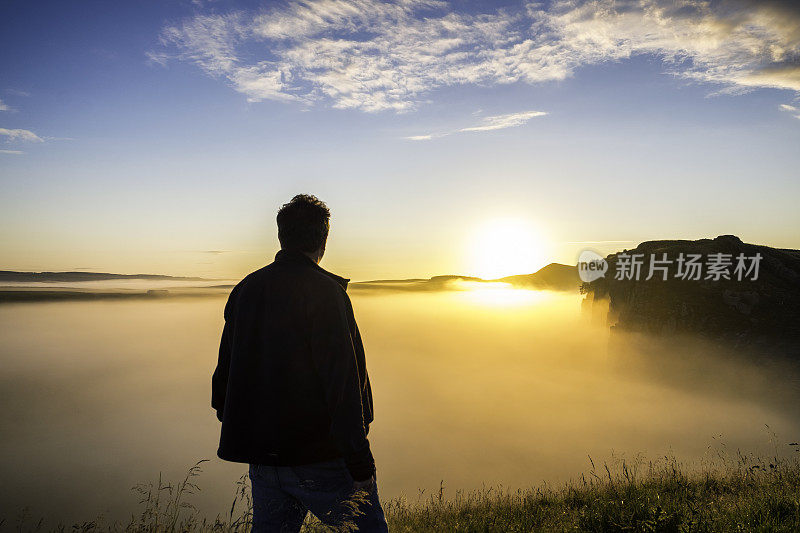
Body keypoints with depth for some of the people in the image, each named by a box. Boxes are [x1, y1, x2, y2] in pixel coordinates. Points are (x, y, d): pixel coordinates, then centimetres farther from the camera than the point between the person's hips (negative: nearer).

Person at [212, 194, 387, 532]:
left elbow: (224, 372, 14)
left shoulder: (244, 290, 7)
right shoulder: (324, 291, -15)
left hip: (261, 456, 7)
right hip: (320, 457, -6)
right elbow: (342, 381, -21)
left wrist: (241, 433, 25)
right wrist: (360, 462, -17)